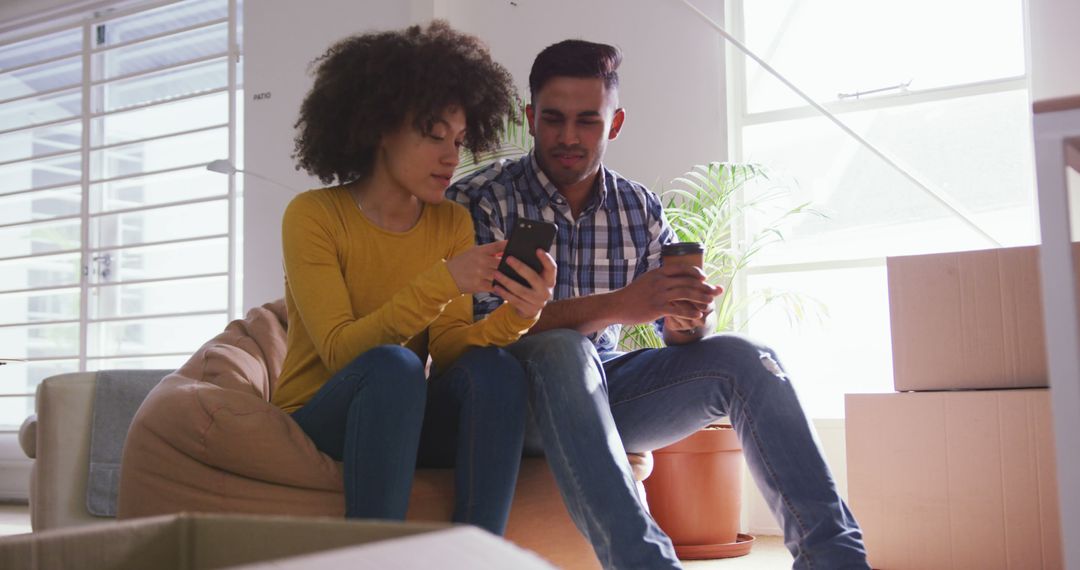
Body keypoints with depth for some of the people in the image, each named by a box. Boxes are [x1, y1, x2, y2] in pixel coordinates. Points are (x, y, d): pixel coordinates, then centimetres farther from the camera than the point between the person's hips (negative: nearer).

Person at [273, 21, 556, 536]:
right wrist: (443, 282, -30)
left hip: (401, 419, 4)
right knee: (394, 366, -34)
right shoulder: (313, 215, -10)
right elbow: (340, 351, -20)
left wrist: (516, 315, -25)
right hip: (316, 420, -4)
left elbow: (446, 348, -6)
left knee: (494, 368, -25)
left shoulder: (453, 224, 3)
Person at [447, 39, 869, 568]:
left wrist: (685, 319, -23)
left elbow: (676, 333, 4)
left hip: (602, 393, 5)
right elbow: (479, 328, -22)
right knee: (562, 349, -36)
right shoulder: (479, 201, -9)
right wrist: (618, 306, -32)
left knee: (741, 357, -14)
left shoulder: (640, 208, 6)